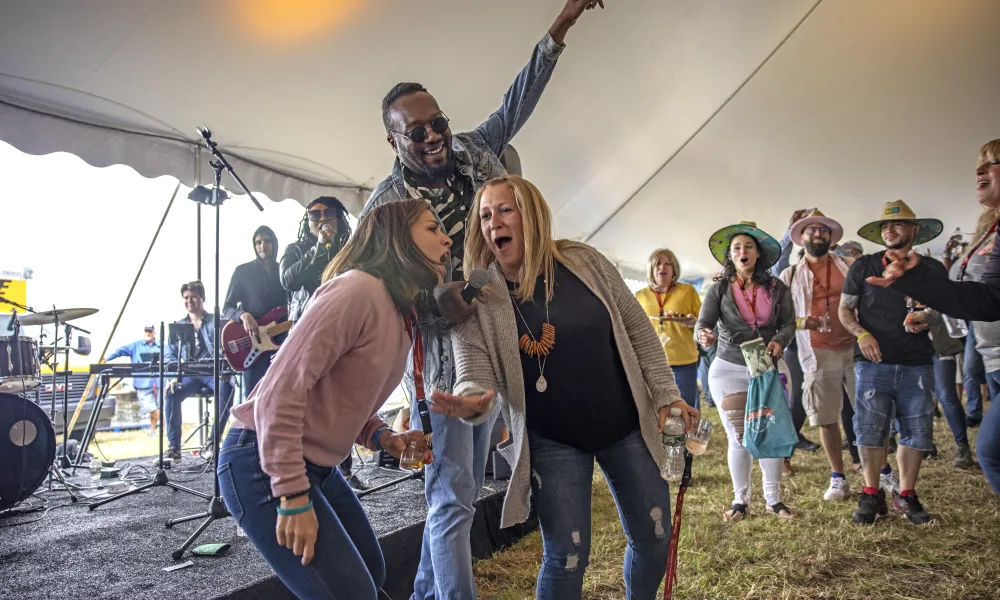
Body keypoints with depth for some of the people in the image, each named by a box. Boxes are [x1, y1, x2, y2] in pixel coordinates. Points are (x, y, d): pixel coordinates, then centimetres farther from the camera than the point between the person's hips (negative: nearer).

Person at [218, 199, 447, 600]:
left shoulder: (404, 315, 8)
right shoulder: (358, 290, -22)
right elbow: (281, 389, -26)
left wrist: (383, 438, -4)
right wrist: (293, 497, -25)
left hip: (317, 465, 10)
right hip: (263, 464, -10)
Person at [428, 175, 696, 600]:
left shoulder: (585, 262, -6)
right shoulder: (477, 300, -11)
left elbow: (637, 329, 2)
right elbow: (476, 374, -14)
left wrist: (665, 393, 1)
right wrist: (471, 402, -38)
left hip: (626, 426, 3)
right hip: (551, 442, -2)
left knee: (654, 538, 14)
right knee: (567, 557, -1)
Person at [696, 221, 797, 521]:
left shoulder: (776, 288, -1)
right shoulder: (719, 289, -6)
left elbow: (788, 323, 1)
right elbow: (703, 322, -15)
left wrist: (779, 341, -21)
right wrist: (703, 336, -38)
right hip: (729, 370, -1)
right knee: (738, 438, 6)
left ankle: (773, 499, 22)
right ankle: (740, 500, 20)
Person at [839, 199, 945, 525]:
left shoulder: (932, 269, 8)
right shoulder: (864, 266, 5)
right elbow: (844, 308, 7)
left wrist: (925, 319, -9)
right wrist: (861, 334, -11)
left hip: (916, 364, 2)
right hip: (874, 362, -1)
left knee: (916, 430, 4)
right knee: (870, 429, -4)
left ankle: (906, 495, 20)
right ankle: (872, 495, 8)